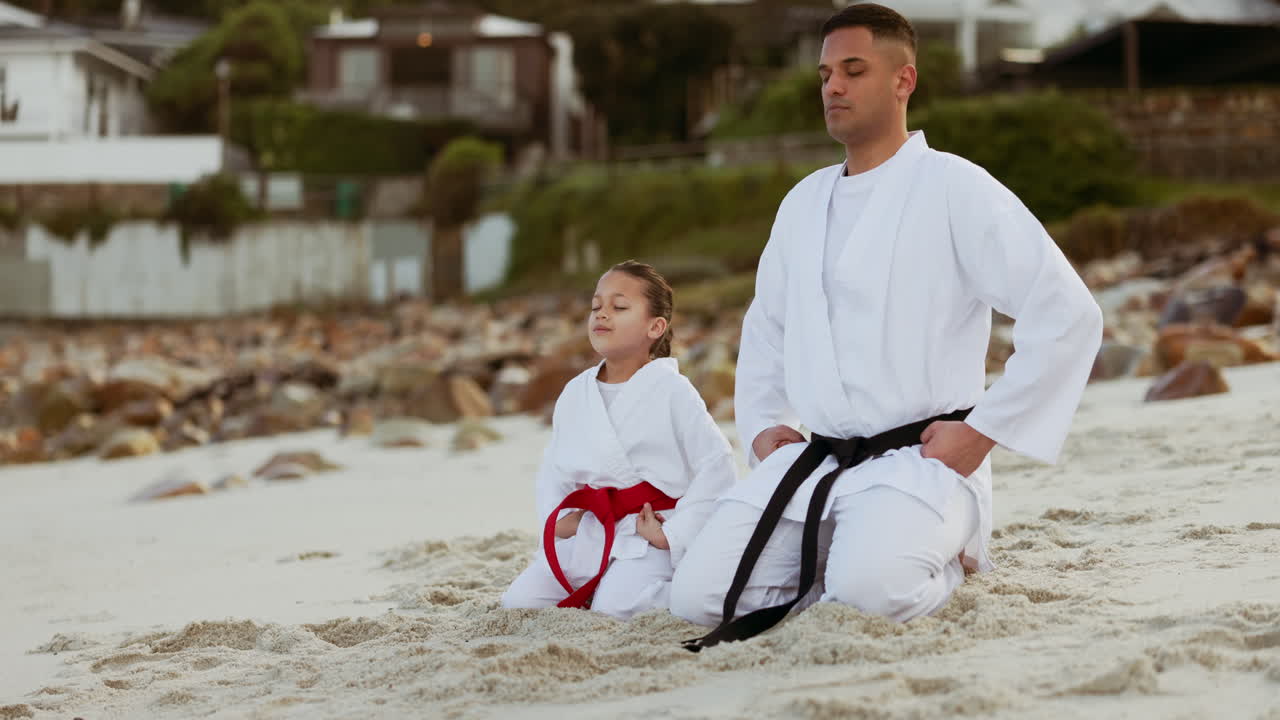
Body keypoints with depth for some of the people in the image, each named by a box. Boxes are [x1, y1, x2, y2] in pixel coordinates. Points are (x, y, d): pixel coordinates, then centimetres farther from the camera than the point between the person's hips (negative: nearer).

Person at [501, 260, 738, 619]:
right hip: (586, 536, 6)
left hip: (648, 537, -6)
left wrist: (673, 535, -14)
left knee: (616, 608, -29)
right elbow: (553, 469, 18)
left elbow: (716, 466, -11)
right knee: (519, 602, -5)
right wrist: (556, 519, -2)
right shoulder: (574, 394, 8)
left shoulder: (671, 390, -9)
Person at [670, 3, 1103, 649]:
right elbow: (765, 325, 30)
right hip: (811, 462, 6)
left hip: (920, 459, -6)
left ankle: (945, 561, 2)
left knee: (870, 591, -34)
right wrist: (761, 425, 14)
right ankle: (831, 560, 14)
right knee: (698, 597, -11)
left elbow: (1068, 315, -11)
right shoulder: (804, 204, 14)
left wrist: (982, 430, -12)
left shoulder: (952, 189, -7)